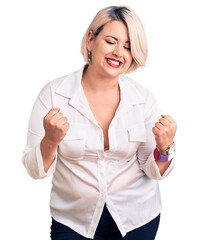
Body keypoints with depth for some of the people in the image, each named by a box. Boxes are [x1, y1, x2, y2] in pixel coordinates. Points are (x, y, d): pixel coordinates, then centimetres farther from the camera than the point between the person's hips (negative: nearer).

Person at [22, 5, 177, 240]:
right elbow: (35, 170, -12)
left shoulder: (143, 99, -8)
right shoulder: (53, 94, -14)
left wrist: (164, 148, -22)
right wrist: (50, 141, -31)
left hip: (137, 218, 2)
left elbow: (152, 171, -2)